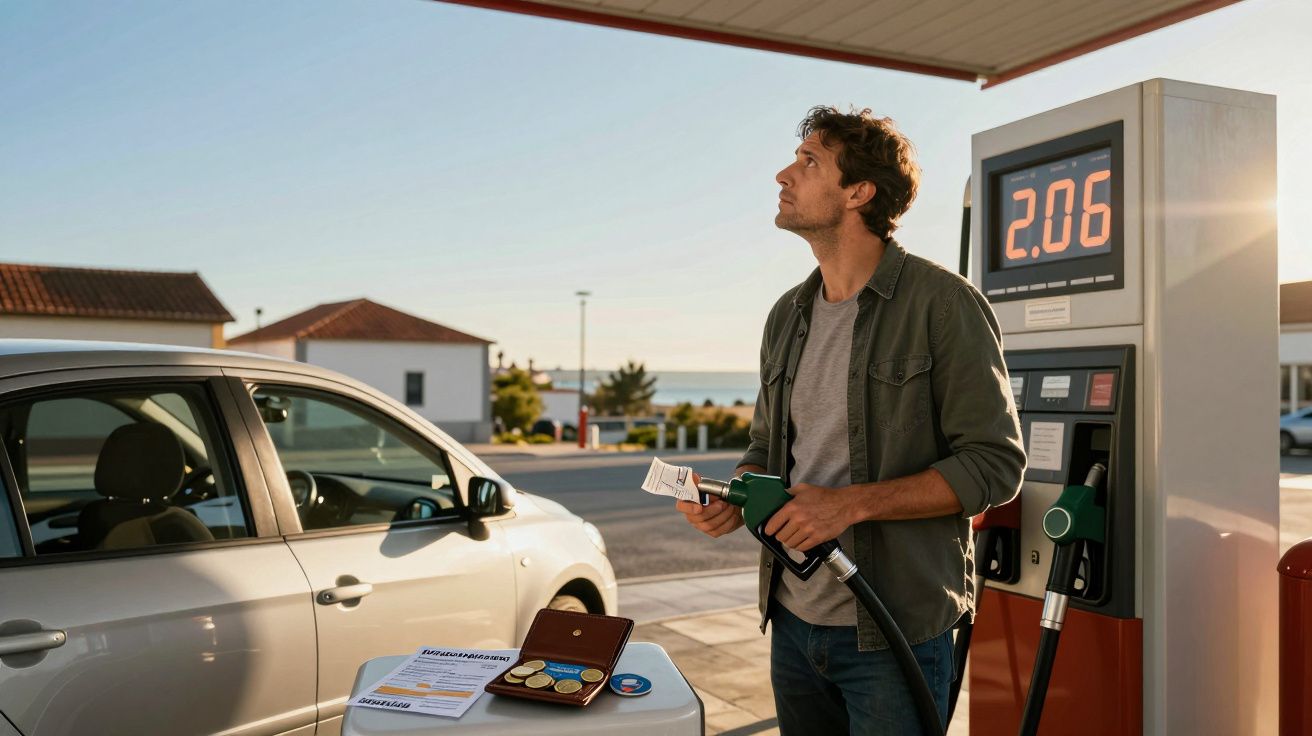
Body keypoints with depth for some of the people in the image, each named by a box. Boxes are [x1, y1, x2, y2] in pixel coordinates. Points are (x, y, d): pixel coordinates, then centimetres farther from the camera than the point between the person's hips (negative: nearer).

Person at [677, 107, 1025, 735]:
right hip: (793, 620, 6)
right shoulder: (788, 315, 10)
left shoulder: (942, 303, -11)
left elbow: (995, 464, -14)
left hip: (894, 632, -6)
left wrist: (853, 503, -22)